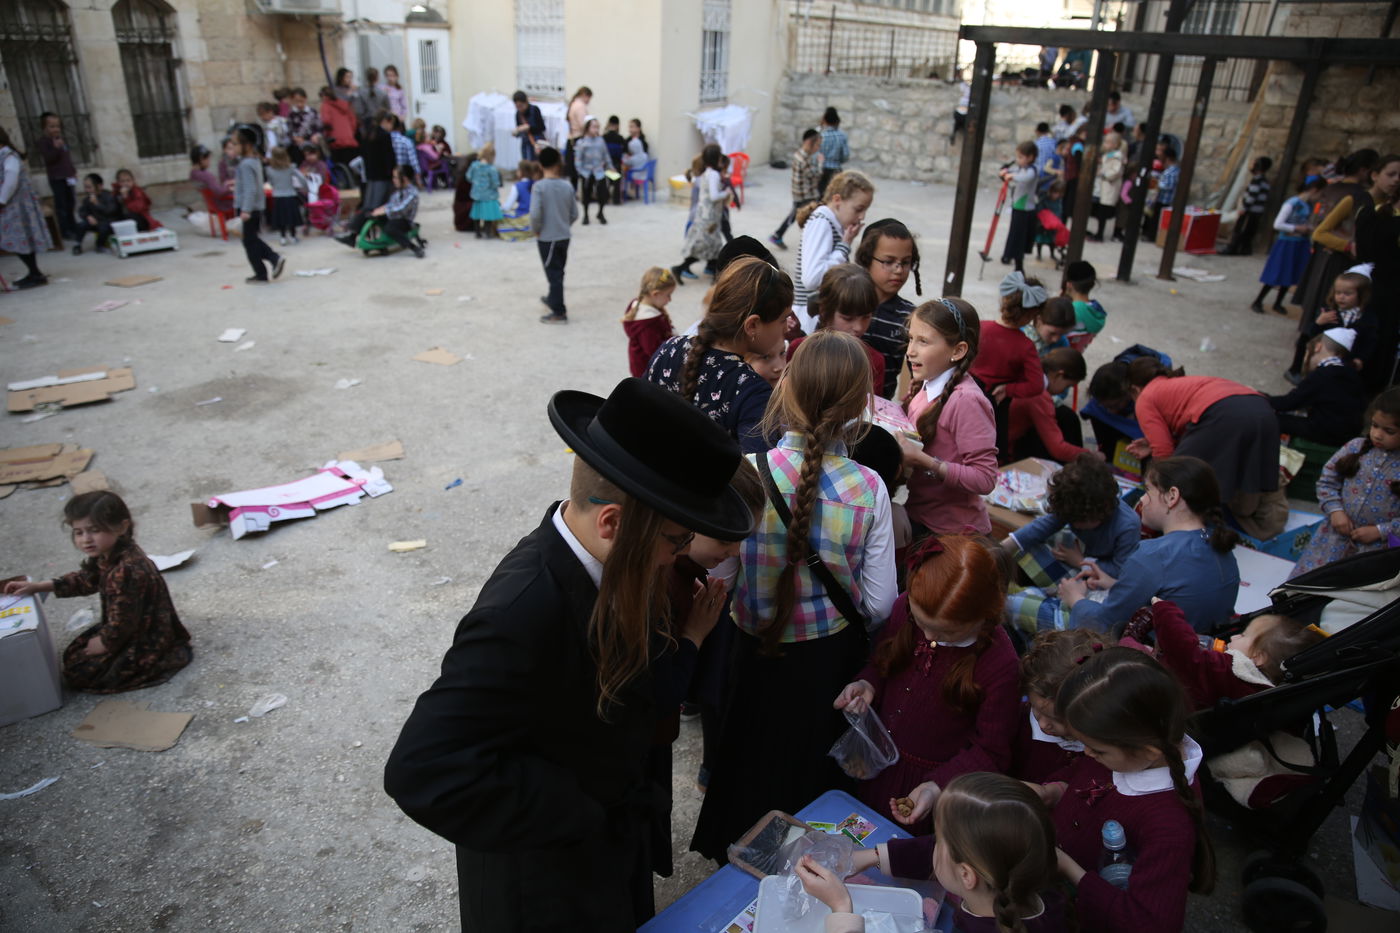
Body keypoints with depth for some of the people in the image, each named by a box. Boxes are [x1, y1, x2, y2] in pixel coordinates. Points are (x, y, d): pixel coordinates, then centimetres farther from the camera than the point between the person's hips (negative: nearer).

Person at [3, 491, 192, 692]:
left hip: (146, 641, -10)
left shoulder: (127, 571, -34)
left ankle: (165, 659, -7)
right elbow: (84, 579, 19)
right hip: (130, 628, 10)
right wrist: (38, 586, 13)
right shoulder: (106, 556, -3)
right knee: (72, 654, 20)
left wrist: (102, 644, -9)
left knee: (77, 674, -5)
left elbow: (120, 625, -27)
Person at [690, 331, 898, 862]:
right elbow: (879, 604, -12)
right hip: (833, 658, 1)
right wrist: (848, 624, 9)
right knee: (817, 774, 26)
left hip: (761, 654, -1)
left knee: (753, 767, 25)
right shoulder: (868, 489, -18)